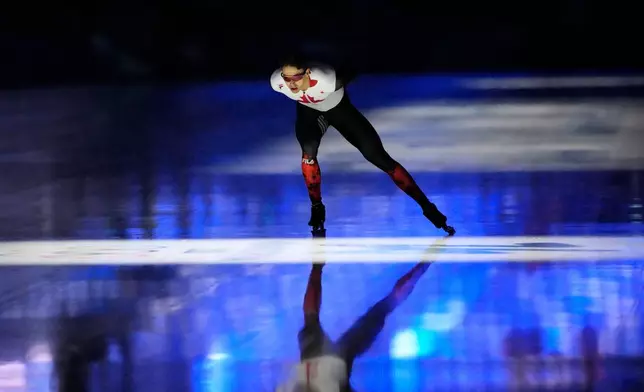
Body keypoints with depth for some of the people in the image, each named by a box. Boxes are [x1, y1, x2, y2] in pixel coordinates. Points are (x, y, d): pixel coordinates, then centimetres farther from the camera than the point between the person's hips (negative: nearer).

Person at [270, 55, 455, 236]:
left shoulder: (325, 80, -44)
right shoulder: (277, 82, -31)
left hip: (339, 109, -3)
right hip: (309, 111, 3)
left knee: (378, 157, -3)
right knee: (308, 152, -23)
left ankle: (427, 206, 4)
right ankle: (317, 208, 1)